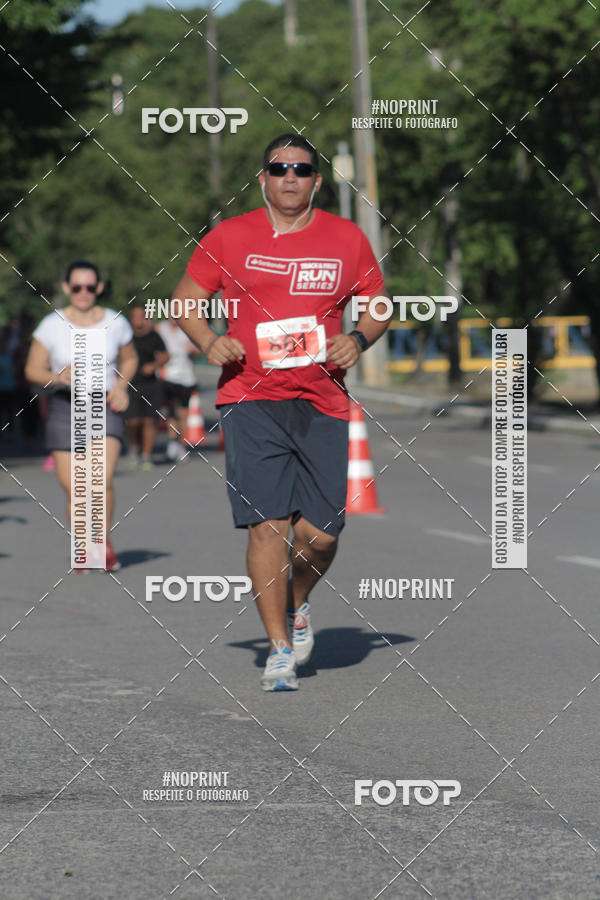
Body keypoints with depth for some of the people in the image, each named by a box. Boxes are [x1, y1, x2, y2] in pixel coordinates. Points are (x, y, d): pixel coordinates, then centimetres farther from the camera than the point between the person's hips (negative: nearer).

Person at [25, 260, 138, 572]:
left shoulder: (116, 323, 2)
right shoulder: (52, 326, -5)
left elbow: (129, 359, 20)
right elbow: (33, 369, 0)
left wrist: (121, 386, 2)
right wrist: (58, 377, -19)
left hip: (104, 406, 0)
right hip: (65, 406, 0)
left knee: (101, 480, -19)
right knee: (72, 487, -2)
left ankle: (104, 541, 3)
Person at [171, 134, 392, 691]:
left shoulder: (347, 239, 9)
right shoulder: (228, 237, 5)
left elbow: (378, 307, 18)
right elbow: (185, 300, 12)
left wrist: (358, 340, -4)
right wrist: (209, 342, -7)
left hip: (321, 402, 1)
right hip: (249, 399, -1)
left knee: (319, 533, -3)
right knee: (267, 524, -10)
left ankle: (298, 605, 29)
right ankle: (279, 648, 0)